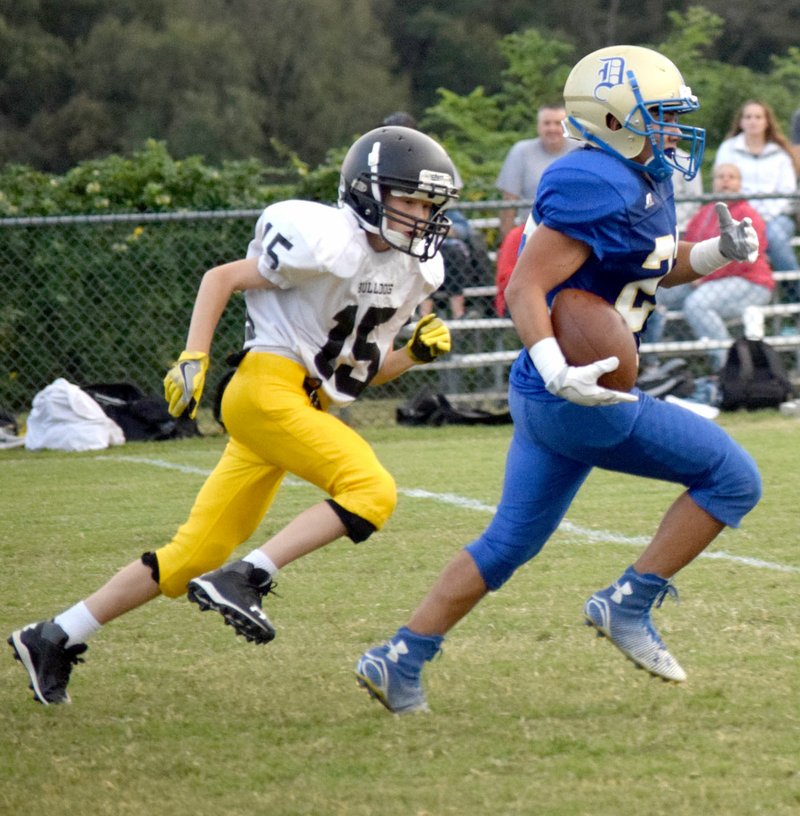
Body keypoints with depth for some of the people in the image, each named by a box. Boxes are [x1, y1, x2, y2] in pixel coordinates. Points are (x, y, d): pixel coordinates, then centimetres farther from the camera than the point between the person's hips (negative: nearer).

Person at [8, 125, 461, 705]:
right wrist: (192, 360, -13)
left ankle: (55, 640, 12)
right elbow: (221, 278, -6)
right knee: (372, 492, -23)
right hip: (268, 389, -8)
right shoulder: (330, 244, -13)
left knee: (197, 554, 7)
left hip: (308, 406, 8)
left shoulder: (415, 270, 12)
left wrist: (416, 353, 3)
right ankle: (245, 580, -21)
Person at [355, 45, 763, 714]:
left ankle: (400, 659, 17)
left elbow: (659, 268, 29)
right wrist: (558, 373, -33)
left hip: (553, 396, 10)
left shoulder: (645, 183, 12)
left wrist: (720, 251, 10)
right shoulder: (595, 187, -19)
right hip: (578, 402, -10)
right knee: (732, 480, -2)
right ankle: (628, 605, 1)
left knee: (510, 542, 16)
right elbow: (525, 287, -22)